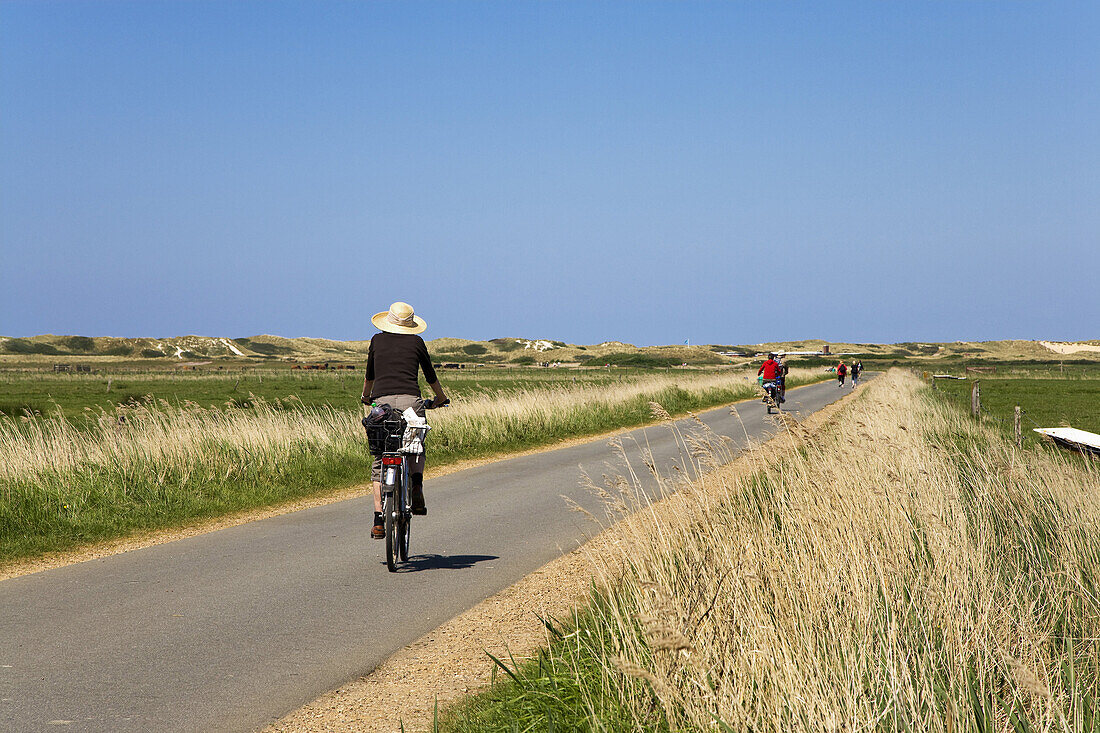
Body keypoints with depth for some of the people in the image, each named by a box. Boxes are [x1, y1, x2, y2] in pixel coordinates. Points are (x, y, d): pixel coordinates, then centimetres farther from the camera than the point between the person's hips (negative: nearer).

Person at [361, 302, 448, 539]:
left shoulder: (377, 340, 15)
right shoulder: (417, 342, 13)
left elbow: (369, 375, 26)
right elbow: (430, 375, 24)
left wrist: (366, 396, 46)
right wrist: (440, 397, 42)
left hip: (382, 401, 0)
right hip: (410, 401, 0)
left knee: (380, 462, 6)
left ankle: (378, 520, -2)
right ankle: (416, 489, -2)